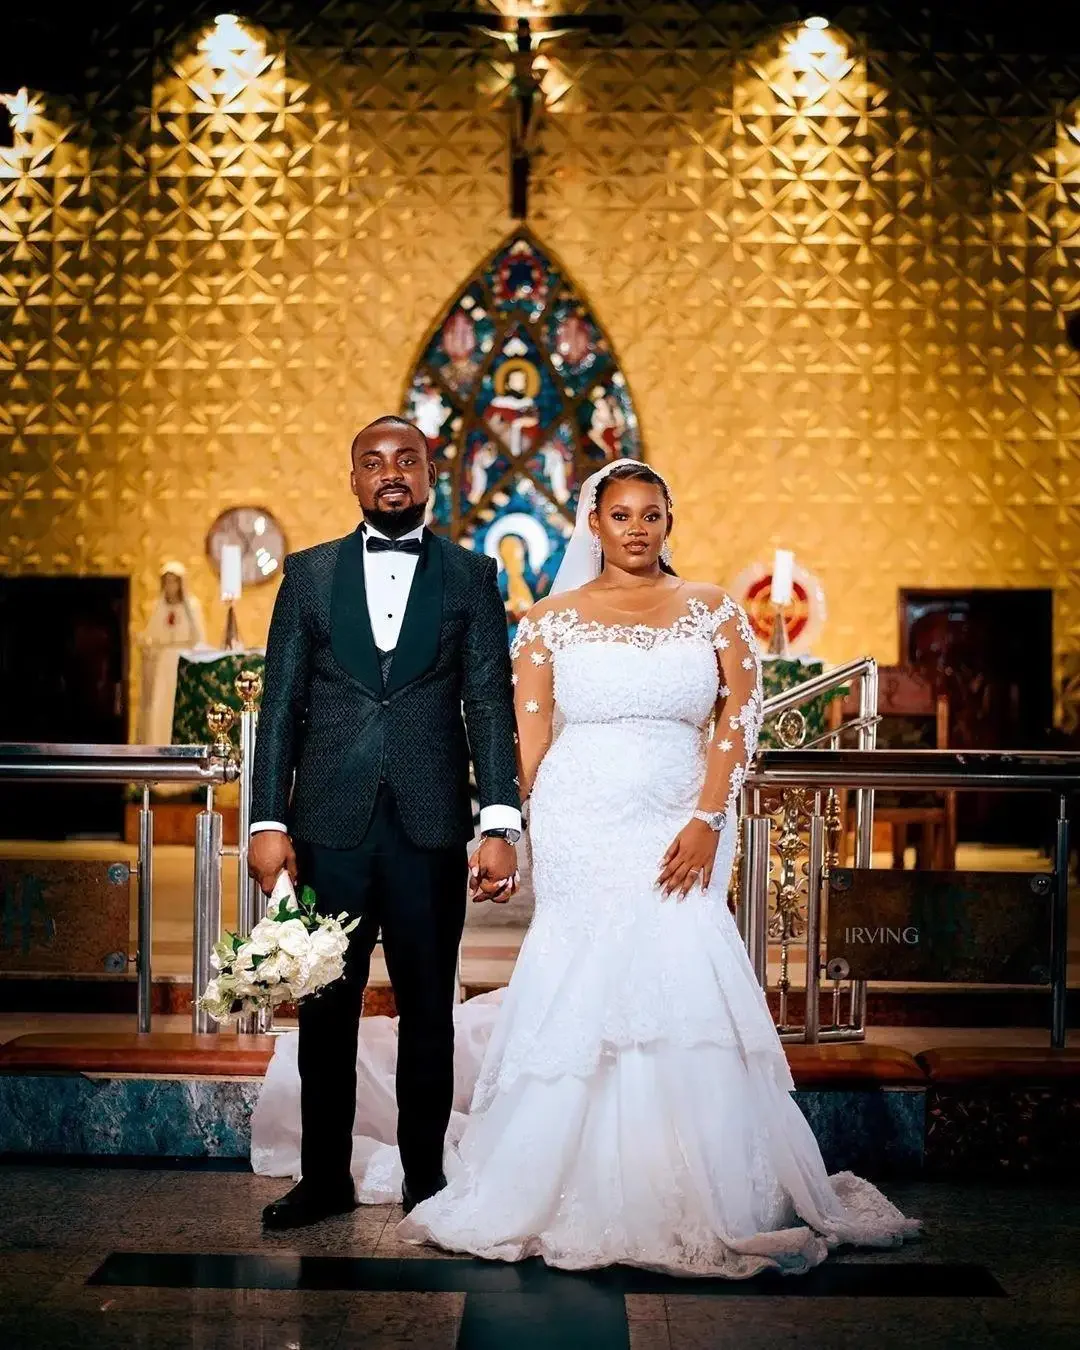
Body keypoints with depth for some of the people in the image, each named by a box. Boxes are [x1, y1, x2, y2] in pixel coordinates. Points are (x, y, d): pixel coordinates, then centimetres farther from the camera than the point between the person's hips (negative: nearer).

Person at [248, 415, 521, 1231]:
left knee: (429, 1010, 8)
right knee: (325, 1008, 7)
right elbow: (282, 705, 6)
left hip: (429, 828, -1)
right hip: (328, 827, 1)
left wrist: (501, 826, -10)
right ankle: (325, 1176, 20)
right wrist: (269, 823, -2)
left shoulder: (471, 576, 6)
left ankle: (425, 1176, 22)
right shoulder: (309, 573, 9)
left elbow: (491, 706, 0)